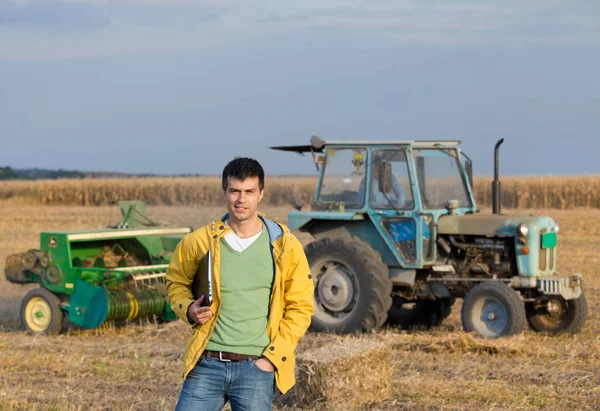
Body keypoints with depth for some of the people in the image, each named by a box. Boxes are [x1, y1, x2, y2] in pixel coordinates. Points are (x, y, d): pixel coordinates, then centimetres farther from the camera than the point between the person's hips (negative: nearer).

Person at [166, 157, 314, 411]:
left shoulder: (284, 246, -1)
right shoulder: (201, 242, 1)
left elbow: (300, 308, 3)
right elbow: (176, 282, 18)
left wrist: (272, 356, -5)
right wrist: (188, 309, -3)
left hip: (256, 367, -1)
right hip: (208, 363, 1)